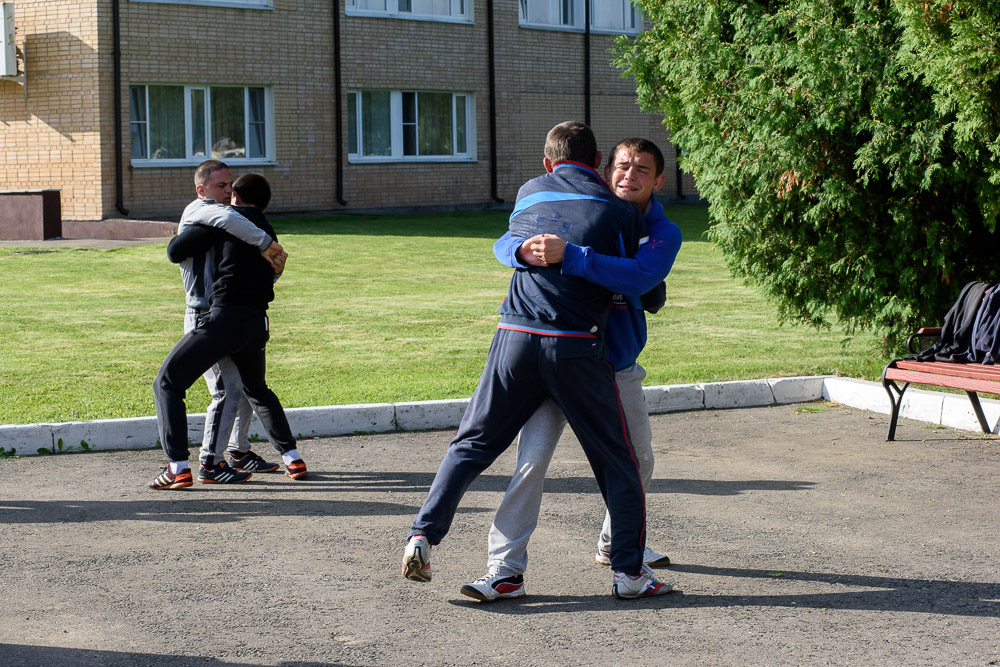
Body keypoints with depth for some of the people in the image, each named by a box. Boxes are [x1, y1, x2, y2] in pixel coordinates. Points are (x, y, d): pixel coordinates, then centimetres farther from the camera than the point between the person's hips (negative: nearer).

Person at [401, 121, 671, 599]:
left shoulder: (529, 194, 12)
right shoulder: (621, 213, 4)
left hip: (515, 338, 2)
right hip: (577, 346, -2)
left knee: (471, 444, 13)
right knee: (616, 461, 9)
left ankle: (422, 535, 3)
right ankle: (629, 571, 10)